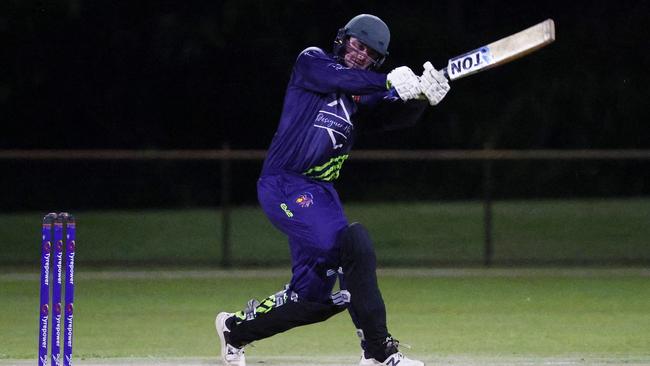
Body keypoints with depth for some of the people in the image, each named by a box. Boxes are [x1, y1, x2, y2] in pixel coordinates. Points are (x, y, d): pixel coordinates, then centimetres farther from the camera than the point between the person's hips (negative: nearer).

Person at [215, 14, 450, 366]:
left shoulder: (363, 93, 15)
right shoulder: (312, 61, -1)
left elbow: (398, 115, -2)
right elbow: (340, 78, -22)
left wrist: (422, 95, -22)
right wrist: (391, 82, -31)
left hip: (321, 191, 8)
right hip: (284, 185, -8)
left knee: (314, 297, 6)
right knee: (352, 243, -26)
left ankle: (237, 327, 29)